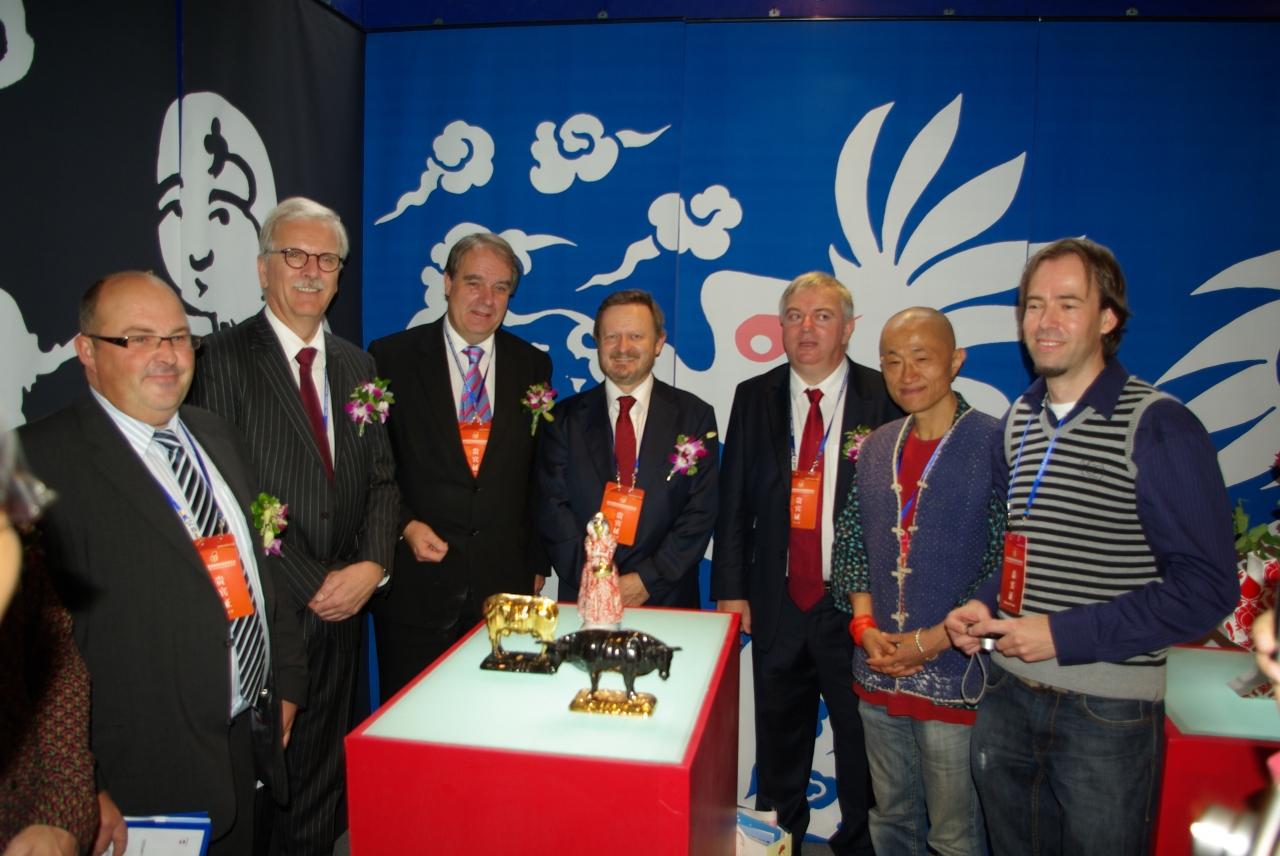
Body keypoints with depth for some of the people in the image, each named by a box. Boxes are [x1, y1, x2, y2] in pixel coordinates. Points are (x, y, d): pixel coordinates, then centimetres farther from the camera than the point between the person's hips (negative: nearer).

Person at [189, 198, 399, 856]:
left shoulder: (356, 365, 12)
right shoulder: (224, 359, -6)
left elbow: (381, 477, 11)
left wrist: (372, 566, -5)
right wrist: (311, 585, -12)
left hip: (341, 608, 5)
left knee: (322, 778, 14)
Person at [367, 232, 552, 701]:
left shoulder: (532, 366, 6)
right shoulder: (392, 358, -1)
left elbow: (540, 472, 10)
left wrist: (537, 563, 9)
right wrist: (405, 525, -10)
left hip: (505, 580, 2)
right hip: (416, 579, -2)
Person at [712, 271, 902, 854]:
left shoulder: (884, 398, -5)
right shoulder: (754, 397, 4)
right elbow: (733, 502, 5)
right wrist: (730, 589, 1)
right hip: (777, 603, 3)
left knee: (862, 741, 11)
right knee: (778, 742, 17)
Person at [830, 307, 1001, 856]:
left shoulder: (994, 445, -10)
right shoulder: (875, 449, 8)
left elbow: (1004, 568, -12)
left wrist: (932, 642, -14)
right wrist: (865, 626, -2)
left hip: (954, 676, -5)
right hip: (877, 674, 5)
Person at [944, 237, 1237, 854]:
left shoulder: (1158, 427, -13)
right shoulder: (1018, 421, 7)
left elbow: (1208, 587, -17)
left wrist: (1066, 634, -20)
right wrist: (986, 606, 0)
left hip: (1108, 709, -5)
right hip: (1007, 696, 6)